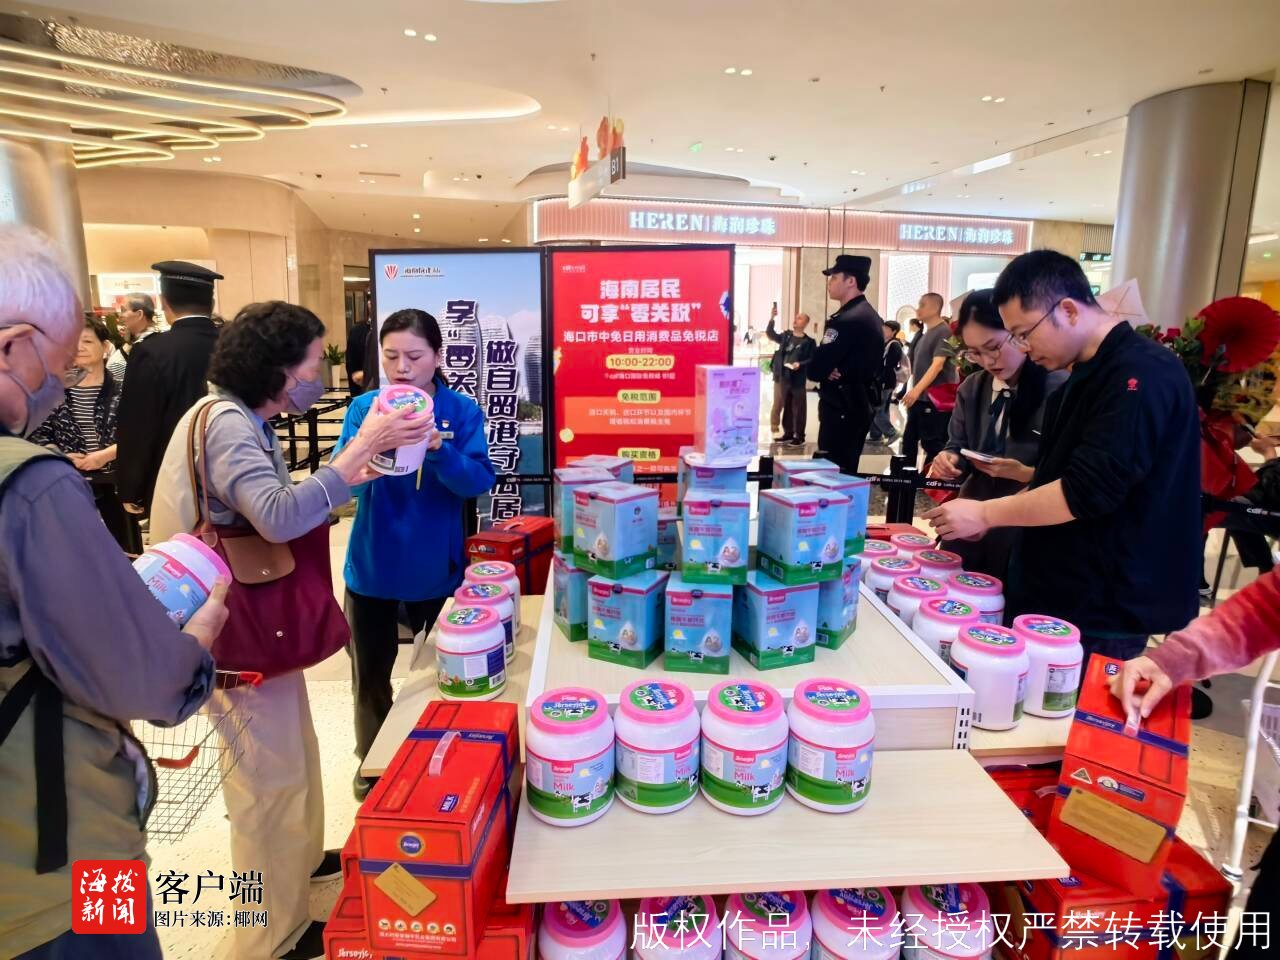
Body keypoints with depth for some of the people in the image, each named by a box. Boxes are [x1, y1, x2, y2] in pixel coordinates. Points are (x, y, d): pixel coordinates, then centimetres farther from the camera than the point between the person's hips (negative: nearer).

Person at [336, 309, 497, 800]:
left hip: (435, 566, -1)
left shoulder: (462, 411, -8)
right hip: (372, 564, 1)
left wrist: (438, 448, -34)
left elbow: (479, 482, -18)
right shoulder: (364, 407, -5)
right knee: (370, 672, 16)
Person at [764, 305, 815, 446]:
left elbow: (812, 360, -6)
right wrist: (772, 319, -5)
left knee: (798, 409, 1)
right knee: (786, 407, 12)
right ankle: (788, 433, 22)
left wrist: (800, 364, -22)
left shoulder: (809, 342, -3)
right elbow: (770, 334, 7)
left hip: (797, 380, -5)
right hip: (782, 377, 5)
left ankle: (799, 437, 8)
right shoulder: (786, 335, 10)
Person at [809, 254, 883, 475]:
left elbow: (815, 368, -22)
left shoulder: (846, 320, -19)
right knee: (846, 471, 16)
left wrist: (824, 372, -2)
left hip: (841, 409, -10)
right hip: (860, 405, 10)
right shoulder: (871, 316, 12)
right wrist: (827, 369, -5)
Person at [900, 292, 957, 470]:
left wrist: (917, 389, -28)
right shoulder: (925, 333, 15)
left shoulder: (944, 332, -12)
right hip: (918, 398, 9)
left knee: (932, 444, -3)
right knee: (909, 440, 12)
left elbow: (938, 364, -21)